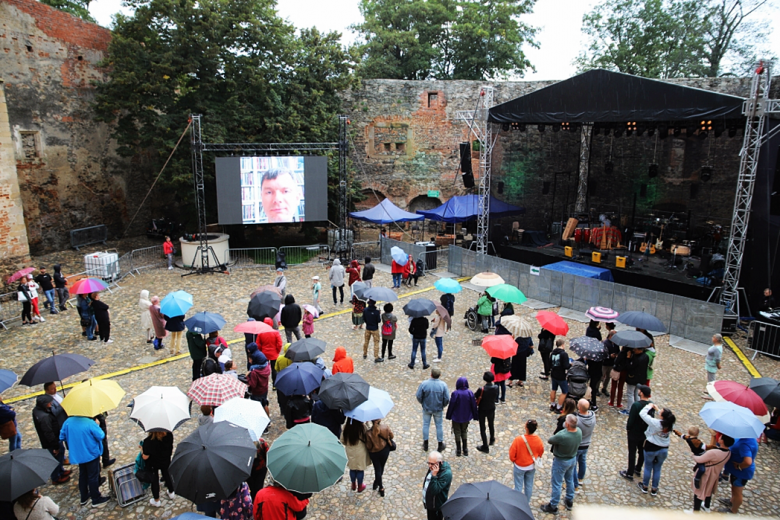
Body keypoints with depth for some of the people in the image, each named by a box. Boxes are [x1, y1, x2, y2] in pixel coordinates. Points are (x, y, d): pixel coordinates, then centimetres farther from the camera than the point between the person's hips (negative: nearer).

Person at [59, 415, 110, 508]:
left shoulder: (68, 422, -11)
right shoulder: (90, 423, -28)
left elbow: (62, 437, 1)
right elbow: (101, 436, -21)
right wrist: (97, 425, -7)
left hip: (77, 454, 6)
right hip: (91, 454, -5)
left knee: (83, 475, 23)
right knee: (93, 477, 9)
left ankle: (84, 498, 37)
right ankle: (96, 500, 21)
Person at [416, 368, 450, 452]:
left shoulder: (424, 384, -19)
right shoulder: (443, 385, -18)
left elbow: (418, 396, -11)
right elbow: (447, 399, -13)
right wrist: (443, 405, 8)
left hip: (426, 408, 0)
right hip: (438, 409, 0)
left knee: (426, 425, 17)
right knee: (439, 426, 16)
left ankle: (425, 445, 28)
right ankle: (440, 445, 28)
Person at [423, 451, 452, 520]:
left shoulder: (446, 473, -30)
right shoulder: (432, 468, -6)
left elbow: (434, 491, -34)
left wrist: (434, 475, -39)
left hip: (436, 507, -7)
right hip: (429, 503, 7)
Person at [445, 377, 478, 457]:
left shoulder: (455, 394, -22)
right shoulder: (470, 393, -13)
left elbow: (451, 406, -14)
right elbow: (473, 405, -4)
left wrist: (448, 416, 0)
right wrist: (475, 416, 9)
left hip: (456, 417, -3)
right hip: (466, 417, 3)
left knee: (457, 432, 13)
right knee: (464, 432, 21)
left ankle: (458, 450, 20)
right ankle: (465, 450, 25)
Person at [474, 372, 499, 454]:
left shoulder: (481, 389, -29)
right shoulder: (496, 388, -19)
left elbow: (474, 397, -15)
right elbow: (496, 399, -4)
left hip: (482, 410, -4)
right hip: (491, 409, 4)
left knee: (482, 428, 12)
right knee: (491, 425, 28)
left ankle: (485, 447, 20)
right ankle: (492, 440, 50)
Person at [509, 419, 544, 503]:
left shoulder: (518, 439, -31)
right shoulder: (538, 440, -18)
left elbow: (512, 453, -20)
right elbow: (541, 452, 0)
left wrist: (513, 460, 2)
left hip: (519, 466, -4)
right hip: (532, 466, 4)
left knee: (518, 486, 13)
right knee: (529, 485, 22)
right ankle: (527, 502, 39)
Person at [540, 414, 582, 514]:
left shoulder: (561, 436, -39)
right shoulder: (579, 431, -18)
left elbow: (549, 441, -21)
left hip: (561, 461, -7)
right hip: (573, 459, 7)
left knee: (557, 484, 10)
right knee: (570, 480, 26)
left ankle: (553, 506, 25)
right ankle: (569, 502, 46)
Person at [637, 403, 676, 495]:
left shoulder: (655, 423, -29)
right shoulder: (671, 424, -15)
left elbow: (642, 413, -25)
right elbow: (666, 417, 8)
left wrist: (649, 406, -10)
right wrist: (657, 410, 6)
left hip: (651, 448, -4)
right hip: (664, 449, 4)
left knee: (648, 467, 16)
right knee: (657, 469, 19)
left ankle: (645, 486, 32)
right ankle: (654, 489, 30)